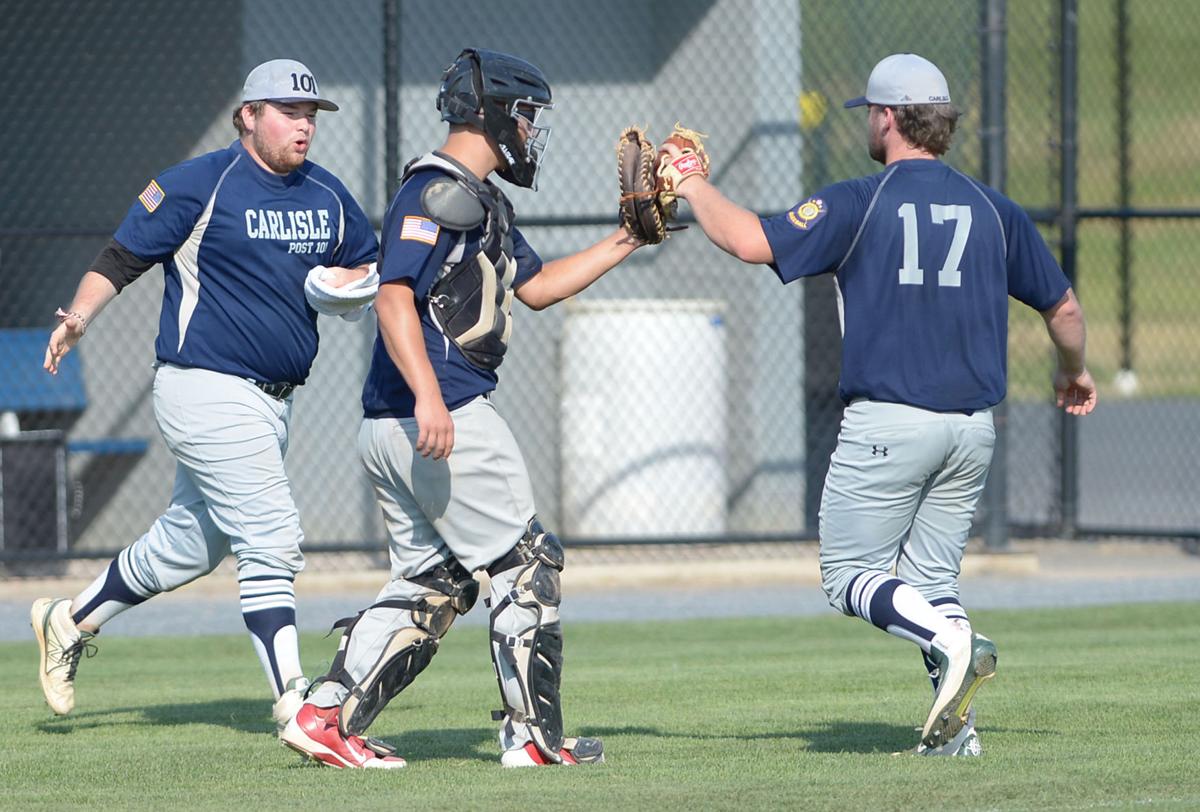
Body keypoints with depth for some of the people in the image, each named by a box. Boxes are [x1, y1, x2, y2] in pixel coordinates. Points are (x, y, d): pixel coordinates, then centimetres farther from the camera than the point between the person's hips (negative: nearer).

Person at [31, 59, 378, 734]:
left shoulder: (328, 196, 10)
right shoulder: (198, 186, -10)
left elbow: (373, 261, 23)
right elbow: (123, 256, -8)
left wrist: (352, 279, -1)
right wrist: (80, 317, -24)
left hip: (275, 400, 8)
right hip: (208, 392, -8)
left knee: (190, 545, 18)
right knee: (273, 542, -14)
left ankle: (70, 622, 37)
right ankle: (298, 709, -15)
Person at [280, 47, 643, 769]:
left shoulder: (481, 200, 20)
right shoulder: (438, 192, -12)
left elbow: (536, 286, 28)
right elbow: (395, 296, -23)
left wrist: (626, 241, 23)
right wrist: (428, 395, -33)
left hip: (396, 431, 10)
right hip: (449, 416, -10)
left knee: (430, 585, 12)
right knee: (526, 566, -2)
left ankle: (325, 716, 4)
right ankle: (535, 737, 1)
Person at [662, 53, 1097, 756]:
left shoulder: (859, 204, -6)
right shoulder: (993, 209, 9)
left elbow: (751, 241, -13)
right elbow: (1064, 307, 16)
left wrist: (692, 186, 5)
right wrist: (1075, 374, 36)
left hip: (888, 424, -5)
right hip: (973, 427, 5)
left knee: (851, 576, 3)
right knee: (930, 578, 14)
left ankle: (952, 642, -23)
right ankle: (956, 727, -3)